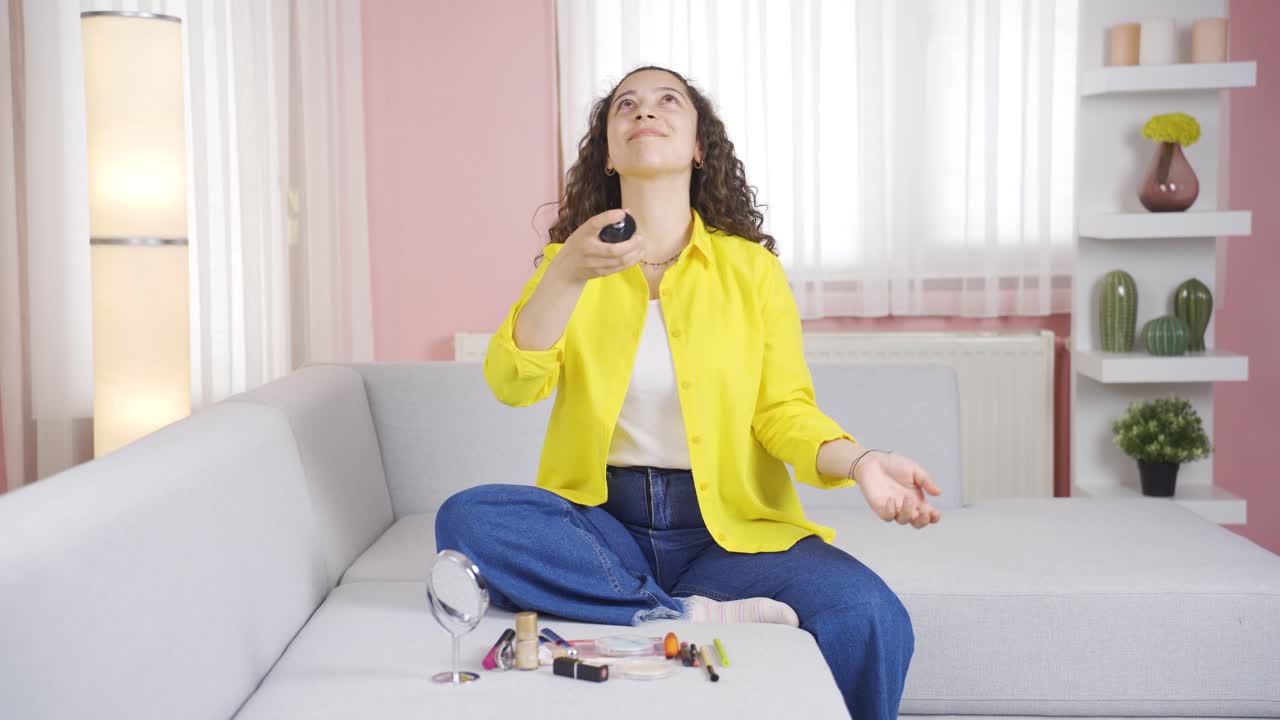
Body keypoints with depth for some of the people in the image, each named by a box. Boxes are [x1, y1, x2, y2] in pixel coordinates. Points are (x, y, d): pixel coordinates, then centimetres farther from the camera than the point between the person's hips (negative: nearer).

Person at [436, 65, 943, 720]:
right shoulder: (569, 261, 6)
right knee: (466, 517, -28)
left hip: (730, 527, -1)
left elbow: (784, 410, 1)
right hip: (601, 519, 2)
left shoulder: (751, 268, 4)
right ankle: (694, 614, -23)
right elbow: (512, 385, -9)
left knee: (869, 617, -27)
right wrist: (568, 275, -25)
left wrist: (858, 461, -20)